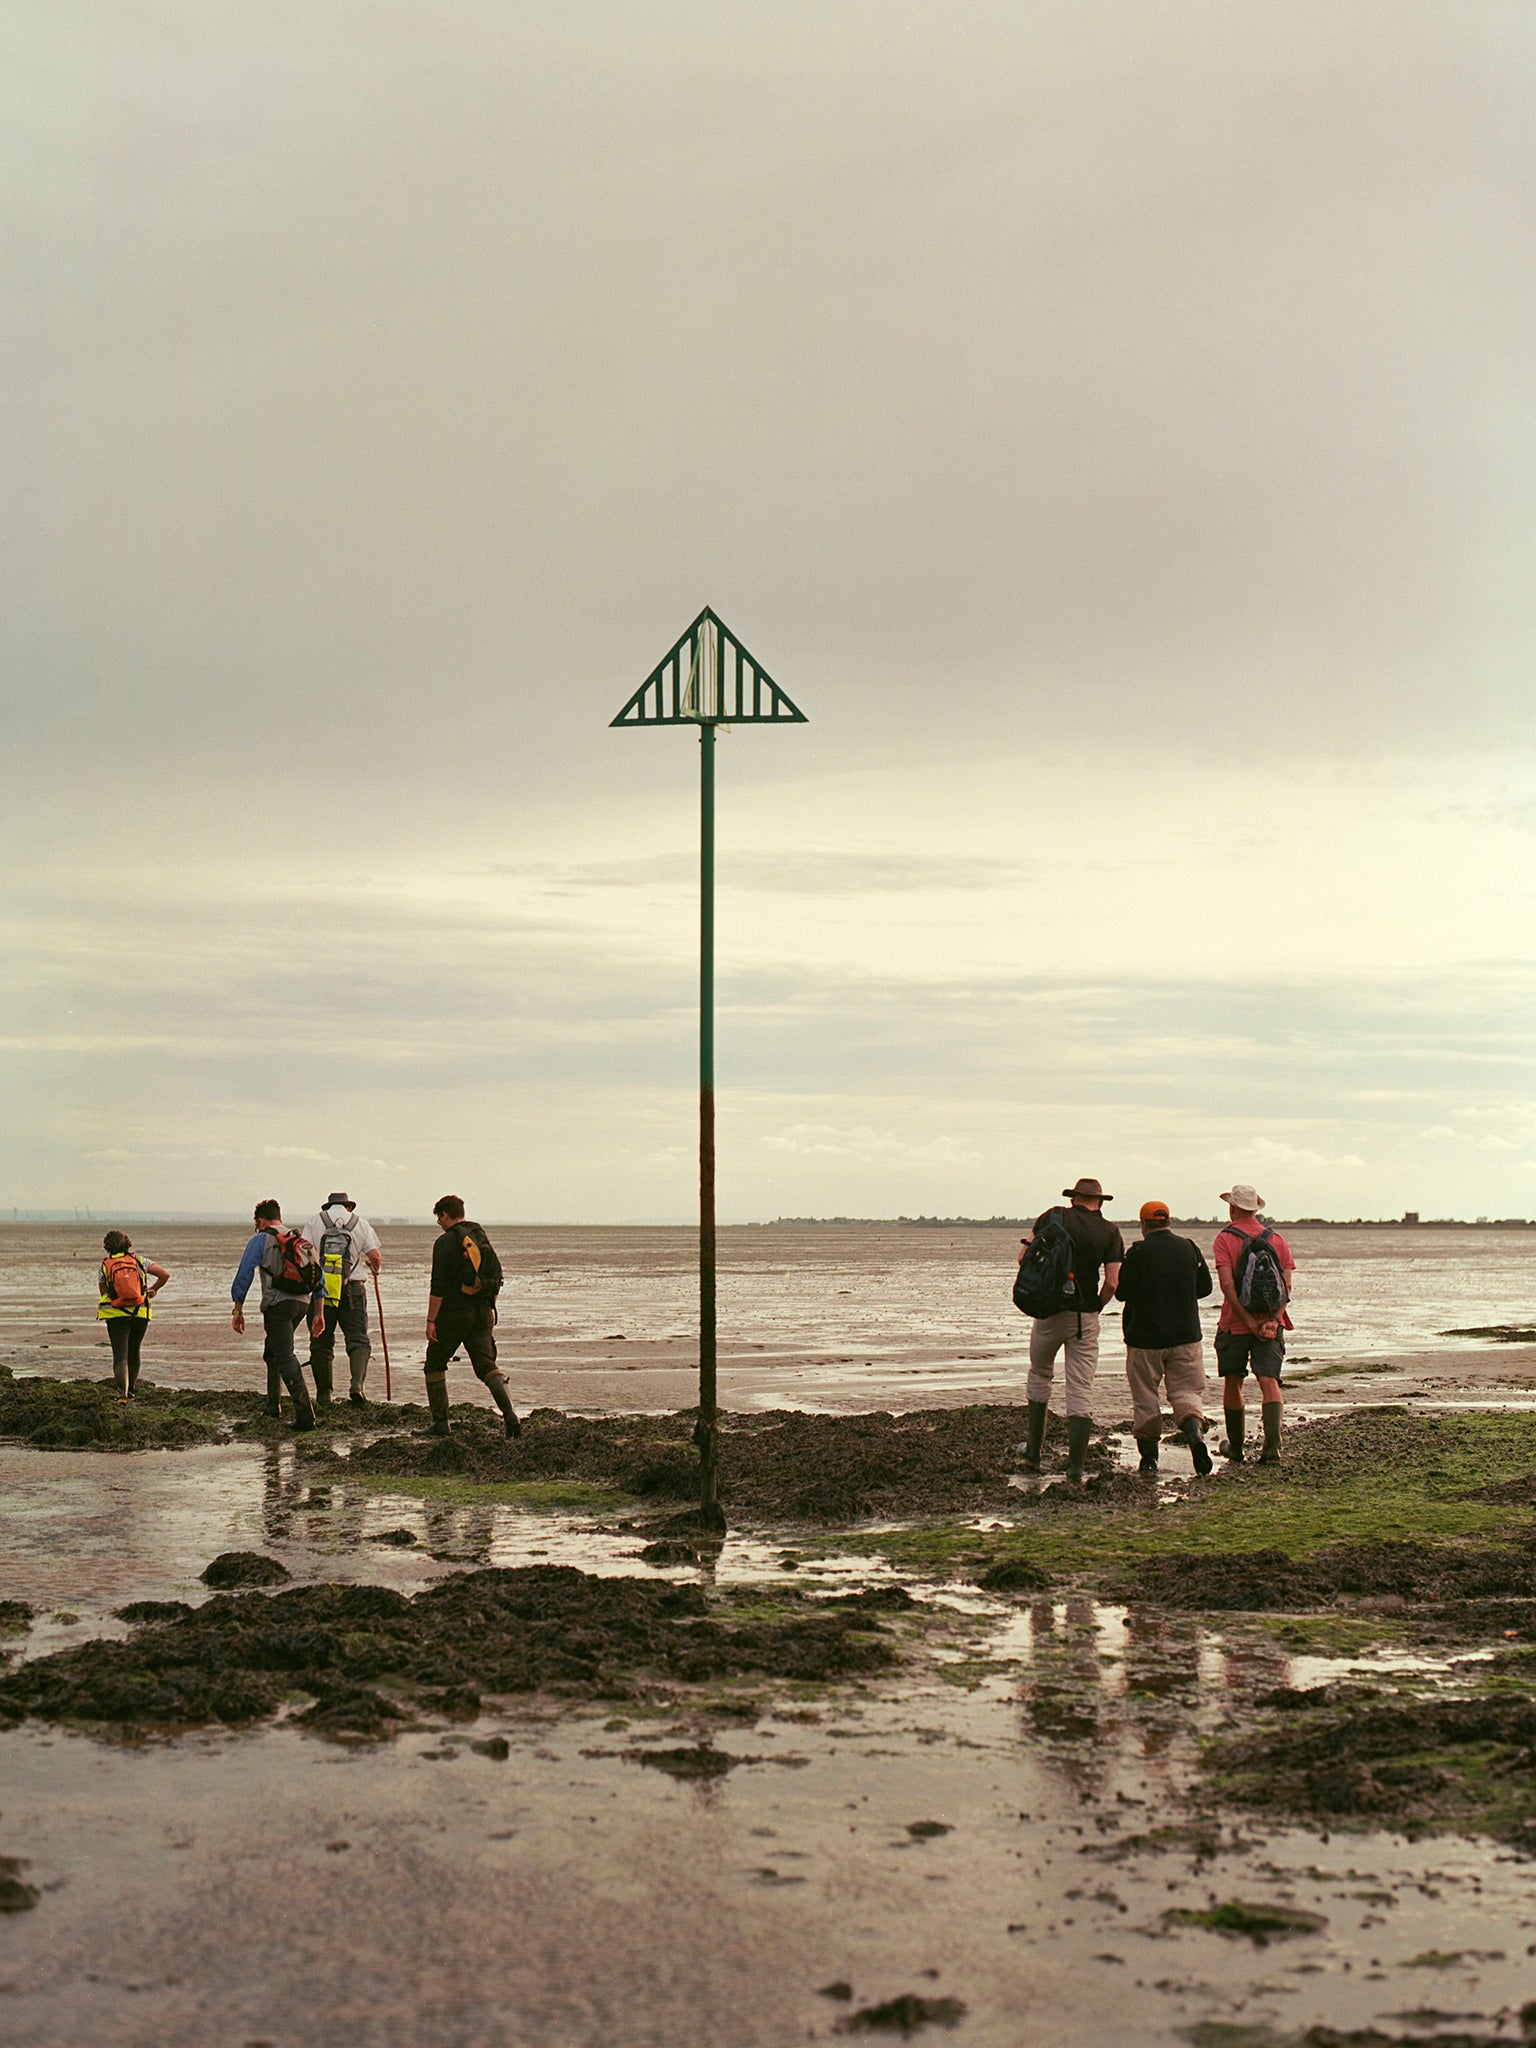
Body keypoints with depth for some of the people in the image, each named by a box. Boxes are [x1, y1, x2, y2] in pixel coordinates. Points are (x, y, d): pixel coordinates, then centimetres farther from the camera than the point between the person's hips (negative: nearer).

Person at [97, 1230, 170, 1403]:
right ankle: (130, 1390, 27)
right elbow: (165, 1275, -1)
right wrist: (153, 1290, 14)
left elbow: (103, 1293, 8)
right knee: (134, 1353, 17)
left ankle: (122, 1391, -21)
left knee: (120, 1354, -5)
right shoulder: (139, 1261, 5)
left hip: (115, 1315, -2)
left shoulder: (105, 1266, 3)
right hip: (140, 1313, 2)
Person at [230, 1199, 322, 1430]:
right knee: (273, 1351, 26)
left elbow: (244, 1275, -2)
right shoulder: (302, 1241, 20)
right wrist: (318, 1312, 18)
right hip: (302, 1303, 7)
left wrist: (238, 1310, 3)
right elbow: (319, 1278, 17)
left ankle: (305, 1415, -23)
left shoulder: (261, 1241, 2)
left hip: (277, 1304, -7)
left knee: (285, 1357, -11)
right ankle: (271, 1404, 35)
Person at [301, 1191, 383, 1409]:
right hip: (353, 1288, 0)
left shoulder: (315, 1221, 5)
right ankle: (357, 1385, -20)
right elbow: (375, 1256, 0)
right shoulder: (360, 1223, 7)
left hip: (321, 1286, 0)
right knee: (358, 1338, 1)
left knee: (321, 1341, 8)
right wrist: (374, 1267, 22)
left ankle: (323, 1395, 10)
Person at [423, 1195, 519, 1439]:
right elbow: (497, 1276, 16)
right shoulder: (482, 1238, 12)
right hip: (483, 1313, 6)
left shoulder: (445, 1242, -9)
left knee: (435, 1364, 11)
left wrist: (431, 1320, -13)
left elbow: (439, 1286, -15)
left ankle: (440, 1421, 10)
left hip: (454, 1312, -6)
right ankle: (510, 1413, -18)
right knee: (487, 1365, 3)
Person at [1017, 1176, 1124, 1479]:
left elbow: (1024, 1257, -2)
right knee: (1081, 1390, 3)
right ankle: (1075, 1465, -4)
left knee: (1040, 1374, 22)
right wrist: (1096, 1306, 9)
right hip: (1085, 1318, -1)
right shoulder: (1109, 1232, 0)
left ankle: (1033, 1453, 19)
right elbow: (1112, 1283, -9)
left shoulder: (1052, 1217, 1)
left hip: (1048, 1310, 1)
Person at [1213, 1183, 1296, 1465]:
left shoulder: (1224, 1239, -3)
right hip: (1271, 1323, 2)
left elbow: (1227, 1284, -14)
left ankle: (1235, 1449, 22)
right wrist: (1273, 1319, -10)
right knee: (1269, 1381, -6)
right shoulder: (1276, 1239, 9)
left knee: (1232, 1384, 13)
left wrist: (1249, 1321, -15)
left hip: (1235, 1324, -2)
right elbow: (1287, 1285, -1)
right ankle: (1272, 1447, -24)